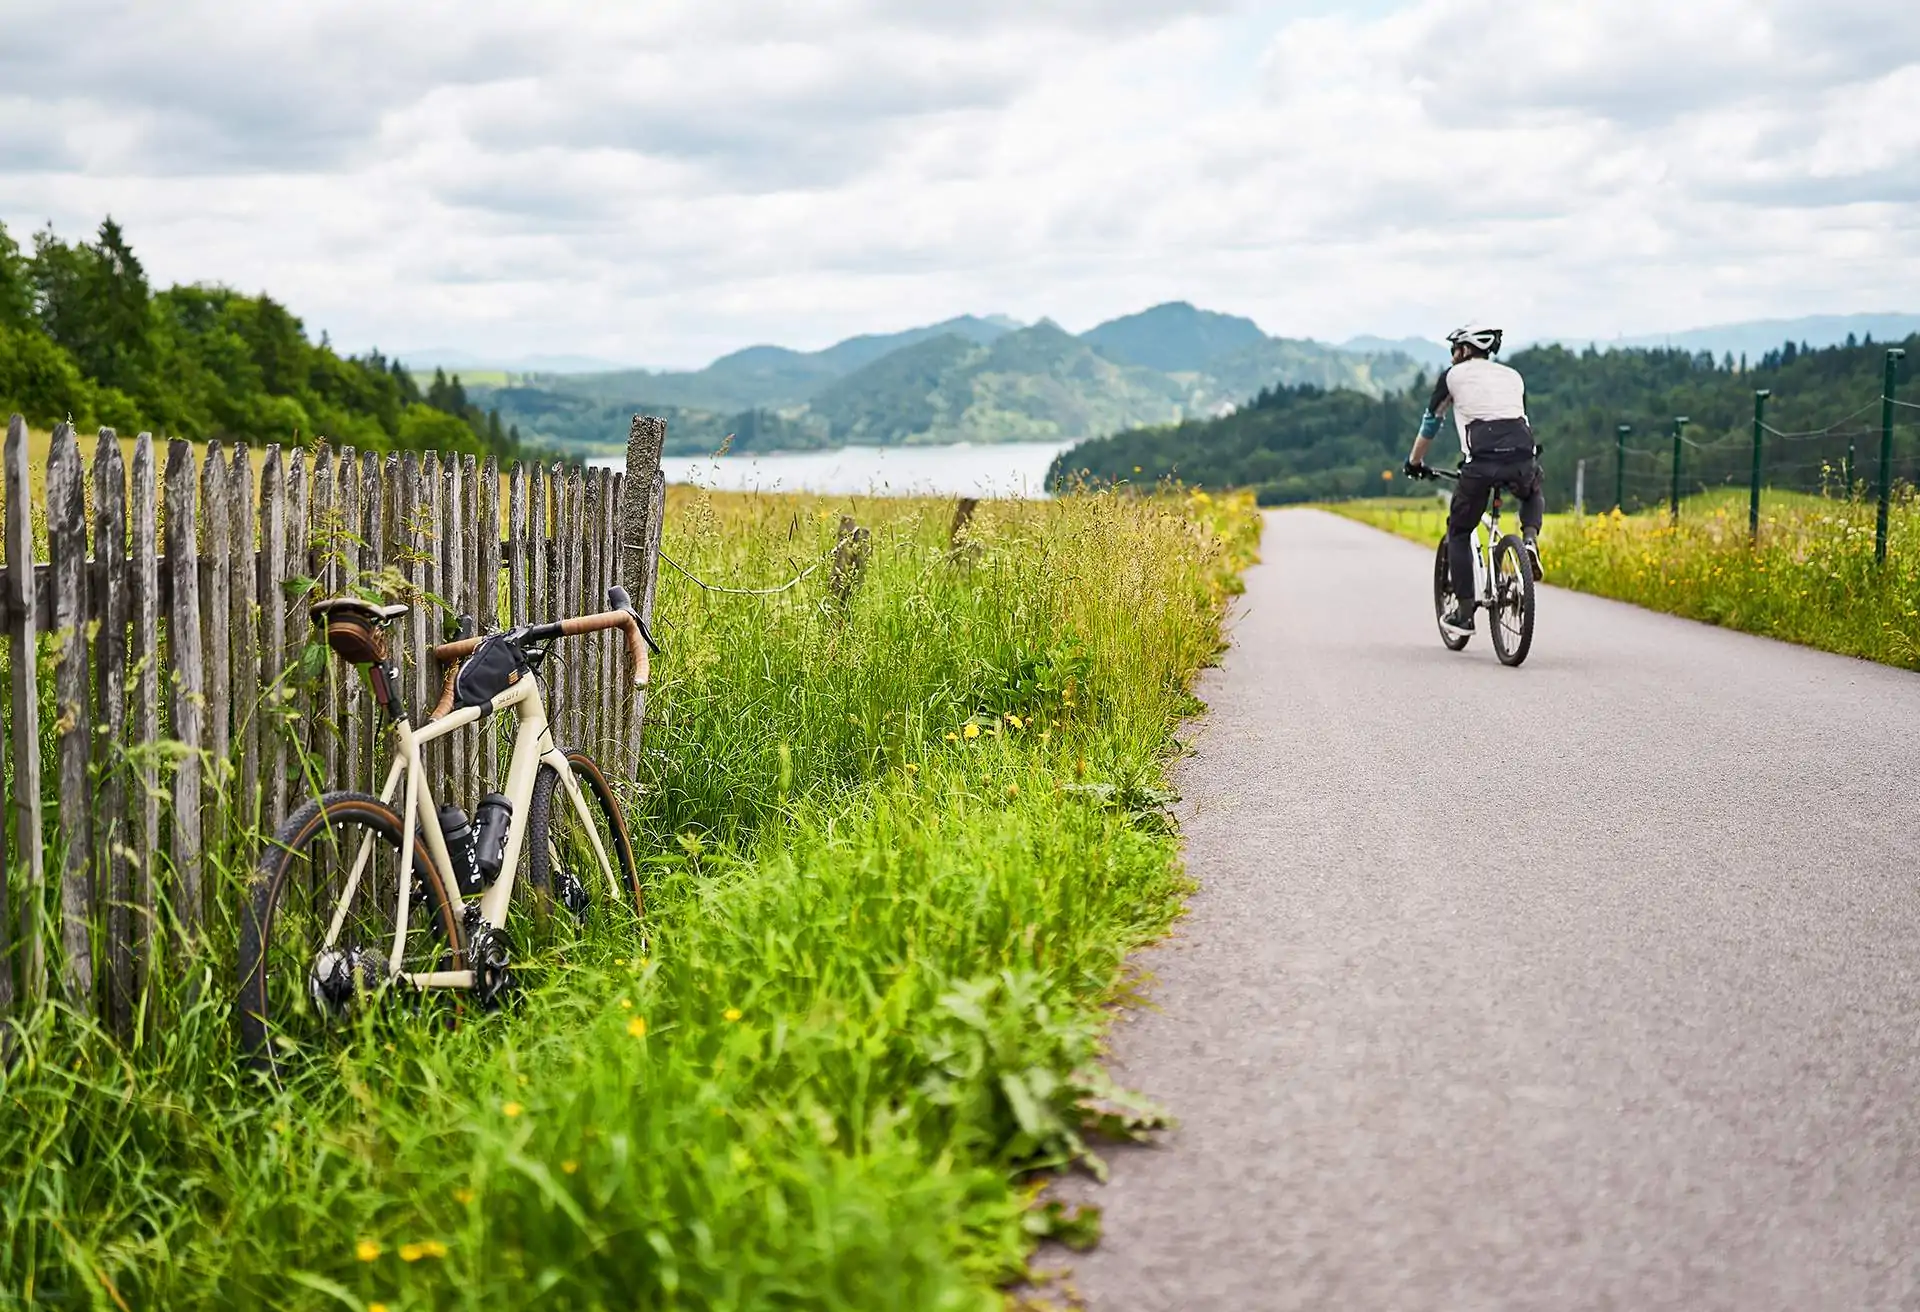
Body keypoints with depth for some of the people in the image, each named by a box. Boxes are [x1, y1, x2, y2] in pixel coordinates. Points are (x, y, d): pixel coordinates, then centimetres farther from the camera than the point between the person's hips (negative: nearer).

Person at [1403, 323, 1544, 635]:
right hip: (1522, 459, 3)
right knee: (1534, 495, 38)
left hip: (1481, 461, -3)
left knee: (1458, 533, 15)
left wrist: (1415, 462, 39)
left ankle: (1464, 612, 11)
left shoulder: (1454, 375, 17)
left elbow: (1430, 422, 24)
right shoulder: (1513, 376, 27)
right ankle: (1530, 540, 7)